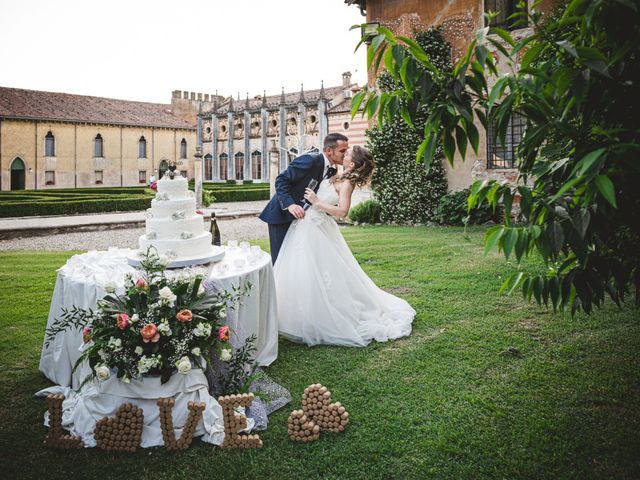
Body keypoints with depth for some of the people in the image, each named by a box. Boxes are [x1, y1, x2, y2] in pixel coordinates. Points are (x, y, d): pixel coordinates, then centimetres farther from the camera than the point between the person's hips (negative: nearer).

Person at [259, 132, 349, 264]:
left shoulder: (332, 170, 4)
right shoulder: (310, 160, -21)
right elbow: (281, 180, -21)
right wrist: (289, 204, -33)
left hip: (299, 216, 8)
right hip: (281, 214, -8)